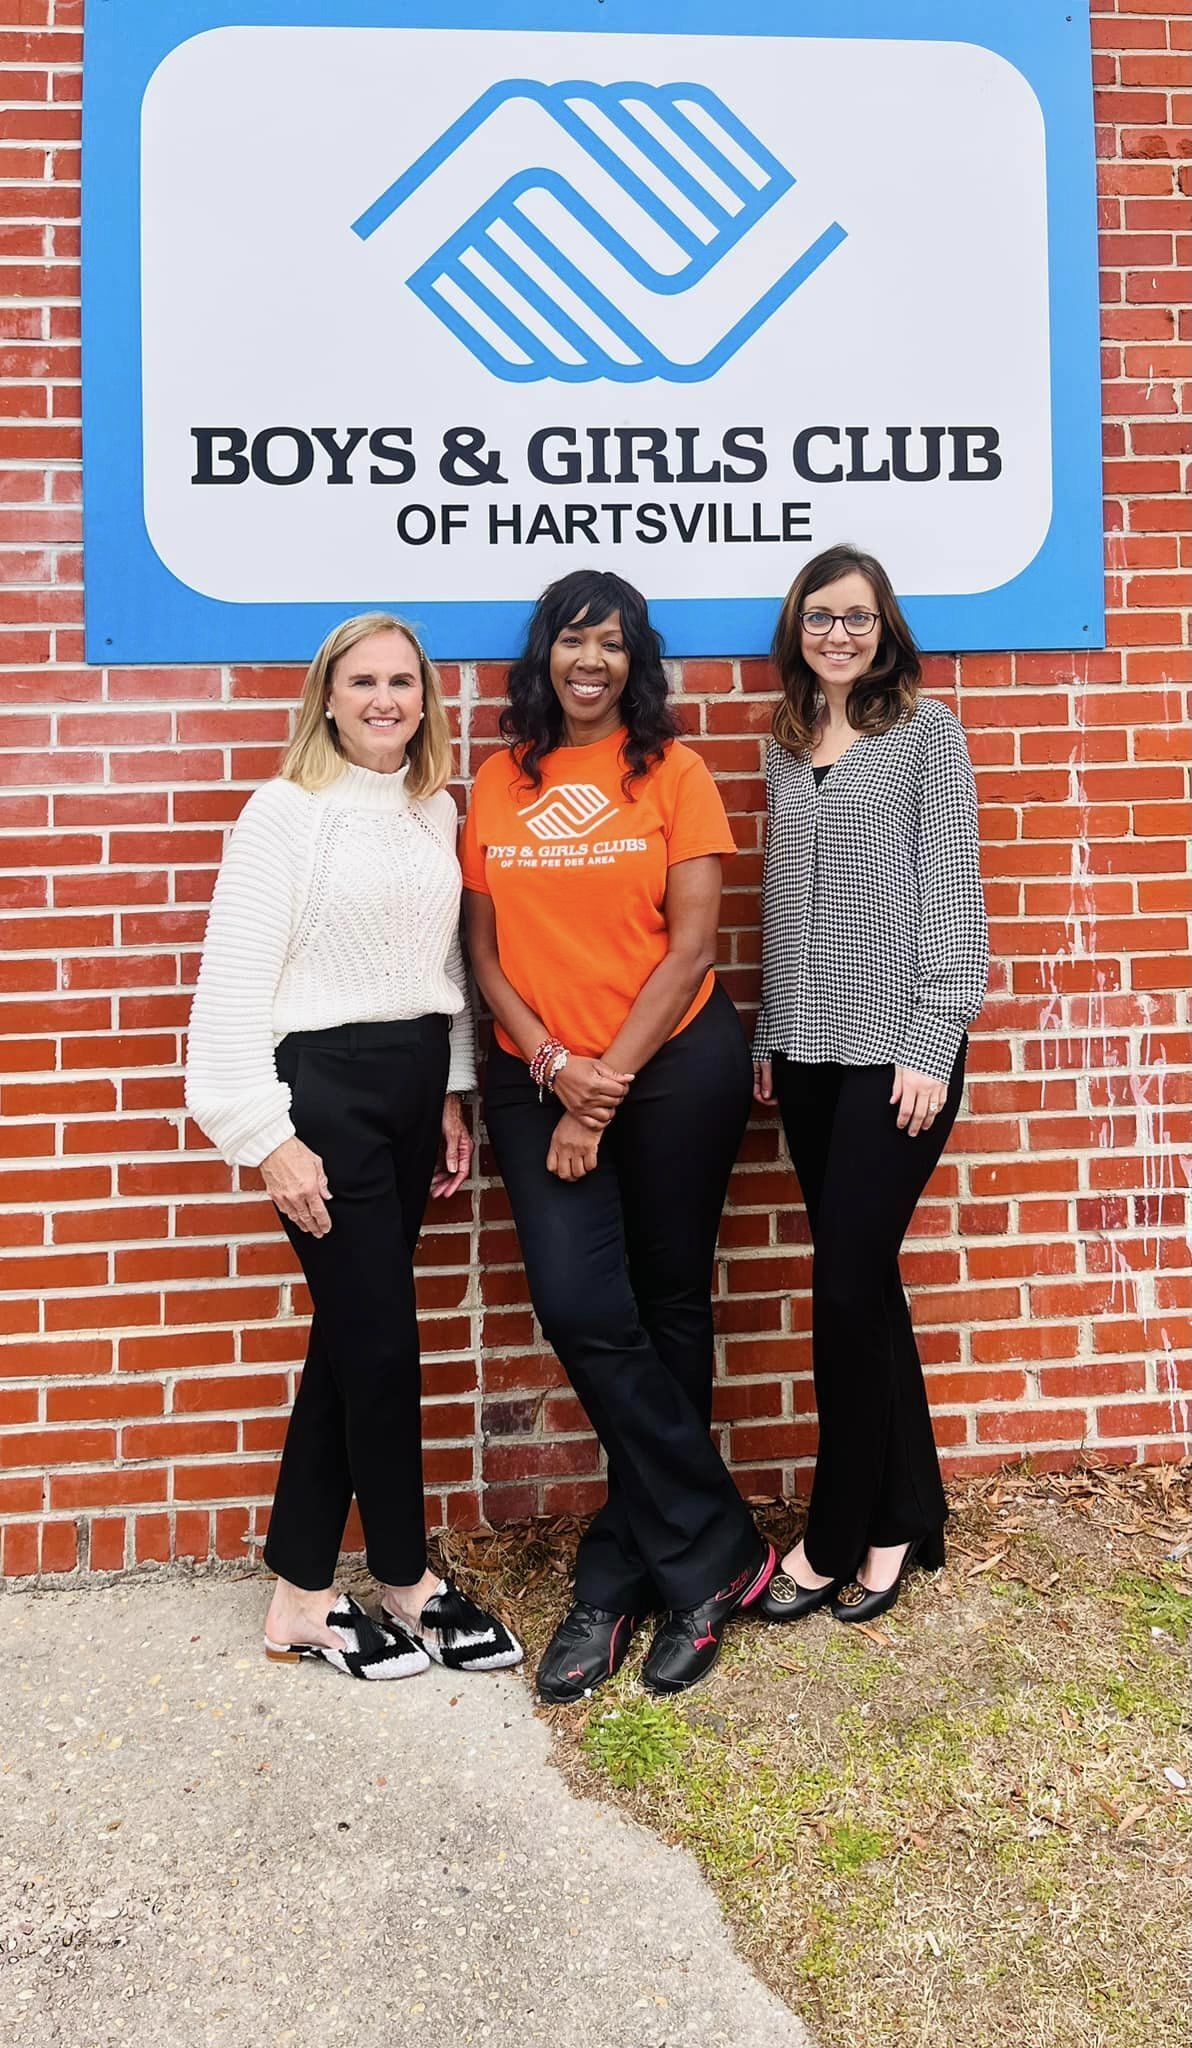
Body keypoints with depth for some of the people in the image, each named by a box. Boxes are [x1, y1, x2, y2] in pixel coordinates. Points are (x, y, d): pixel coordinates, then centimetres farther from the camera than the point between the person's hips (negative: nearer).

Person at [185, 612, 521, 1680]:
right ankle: (409, 1580, 19)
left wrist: (454, 1097, 11)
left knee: (350, 1336, 10)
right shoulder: (287, 810, -8)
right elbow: (234, 978, -11)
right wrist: (265, 1136, -14)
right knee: (382, 1341, -1)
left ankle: (302, 1594, 22)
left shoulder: (438, 812, 11)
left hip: (416, 1081, 7)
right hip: (324, 1085, -6)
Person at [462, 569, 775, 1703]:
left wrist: (607, 1086, -11)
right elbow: (485, 950, 6)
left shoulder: (671, 769, -1)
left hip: (676, 1067, -2)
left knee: (667, 1312, 6)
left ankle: (617, 1579, 21)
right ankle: (716, 1555, 8)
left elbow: (690, 943, -6)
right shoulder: (496, 783, 7)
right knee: (581, 1309, -9)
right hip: (539, 1077, 2)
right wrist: (554, 1066, -9)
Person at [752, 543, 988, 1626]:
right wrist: (771, 1034, 12)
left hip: (897, 1049, -5)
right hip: (808, 1050, 5)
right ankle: (907, 1513, 22)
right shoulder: (788, 747, 15)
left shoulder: (926, 731, 0)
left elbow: (951, 889, -6)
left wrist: (933, 1045, -13)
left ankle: (837, 1539, 10)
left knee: (846, 1286, -6)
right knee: (865, 1284, 9)